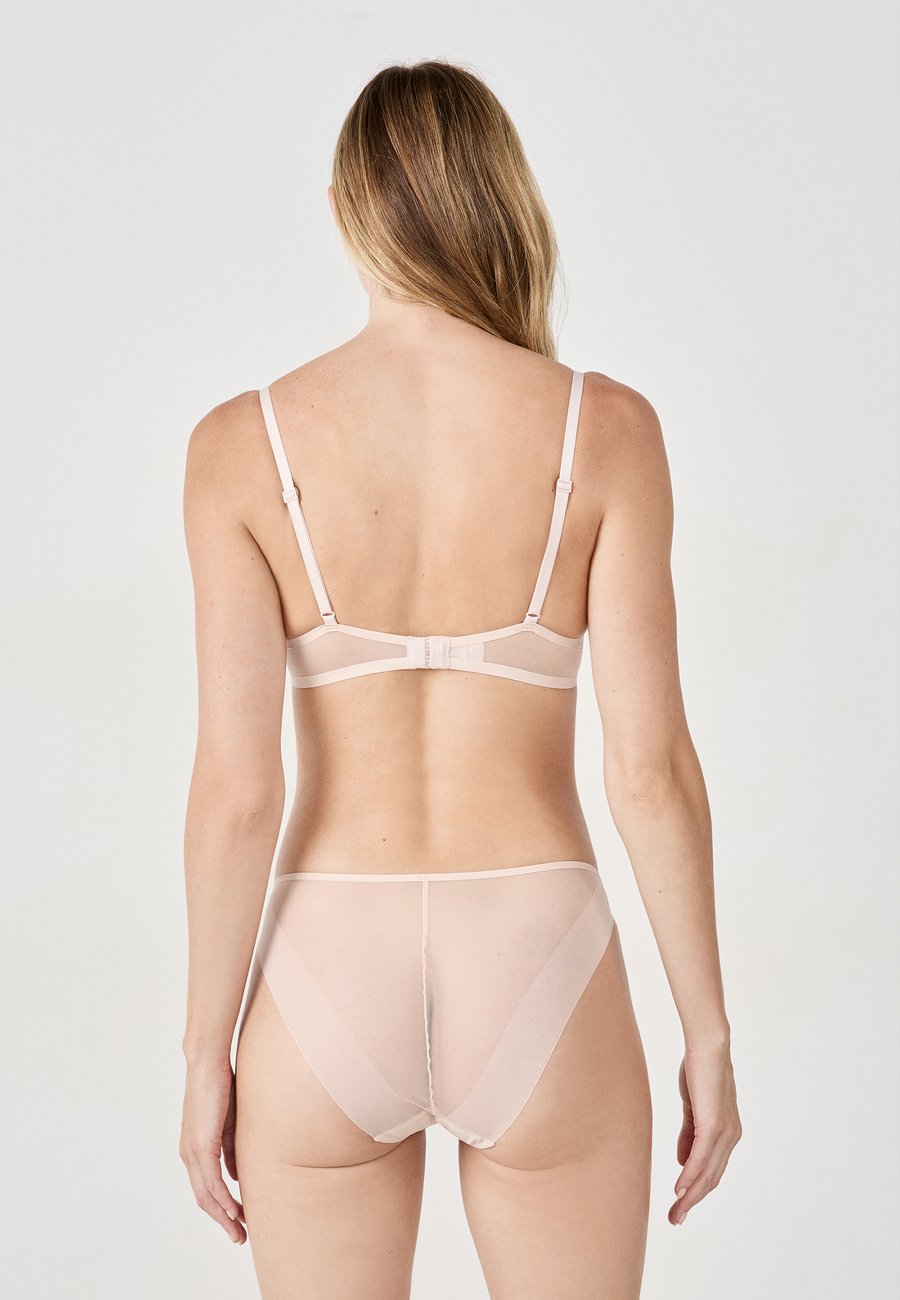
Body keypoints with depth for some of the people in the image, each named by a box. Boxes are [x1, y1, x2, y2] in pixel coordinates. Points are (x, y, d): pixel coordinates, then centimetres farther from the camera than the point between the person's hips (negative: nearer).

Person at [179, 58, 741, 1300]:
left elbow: (237, 787, -10)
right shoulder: (605, 427, -8)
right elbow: (651, 763, -10)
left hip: (331, 980, 0)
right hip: (537, 982, 0)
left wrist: (207, 1053, 1)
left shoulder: (244, 444, -7)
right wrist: (709, 1033, 1)